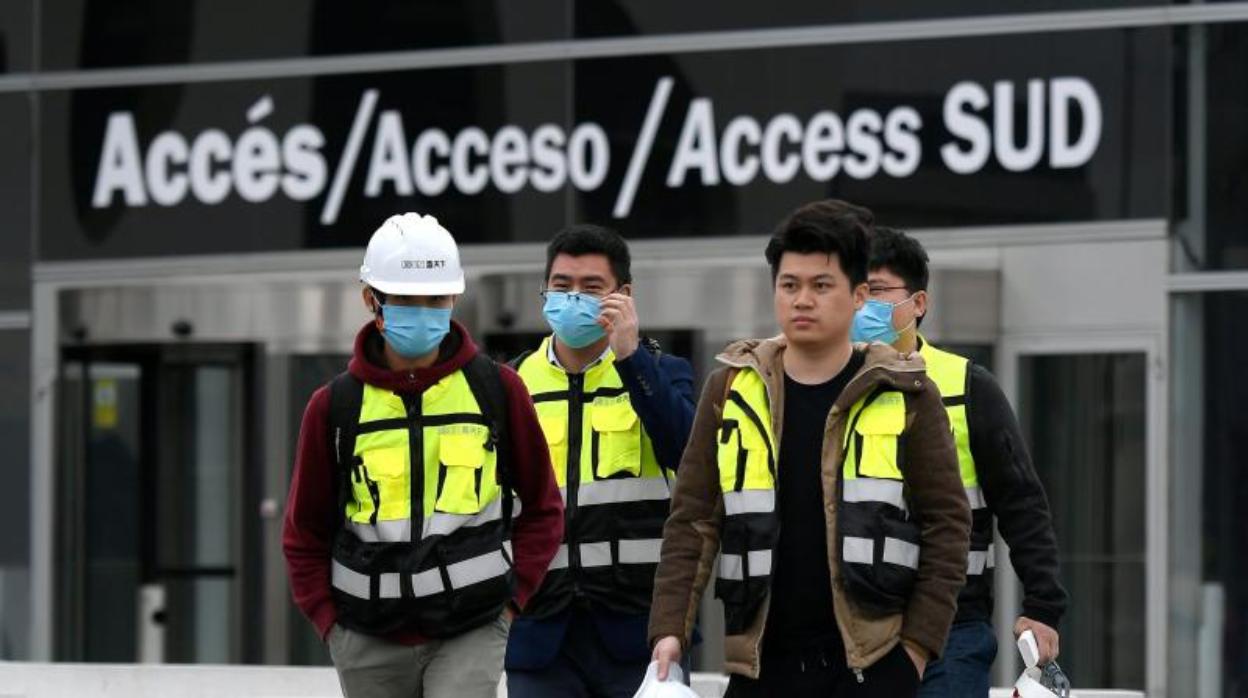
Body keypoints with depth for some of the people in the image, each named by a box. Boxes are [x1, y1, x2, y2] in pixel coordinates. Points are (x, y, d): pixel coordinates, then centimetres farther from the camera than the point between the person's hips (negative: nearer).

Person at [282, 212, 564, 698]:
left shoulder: (497, 389, -1)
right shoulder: (336, 405, 0)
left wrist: (510, 598, -1)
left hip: (472, 633, -2)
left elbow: (542, 509, 8)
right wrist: (330, 621, -1)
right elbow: (304, 533, 9)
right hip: (370, 640, 2)